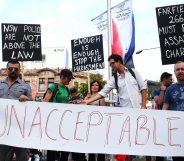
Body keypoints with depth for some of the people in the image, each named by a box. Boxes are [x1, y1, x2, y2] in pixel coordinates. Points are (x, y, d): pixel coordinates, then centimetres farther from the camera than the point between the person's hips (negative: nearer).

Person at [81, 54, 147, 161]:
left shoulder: (133, 72, 3)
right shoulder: (114, 79, 5)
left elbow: (143, 87, 3)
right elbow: (103, 92, -2)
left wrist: (144, 105, -6)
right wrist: (87, 101, -13)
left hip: (139, 109, -1)